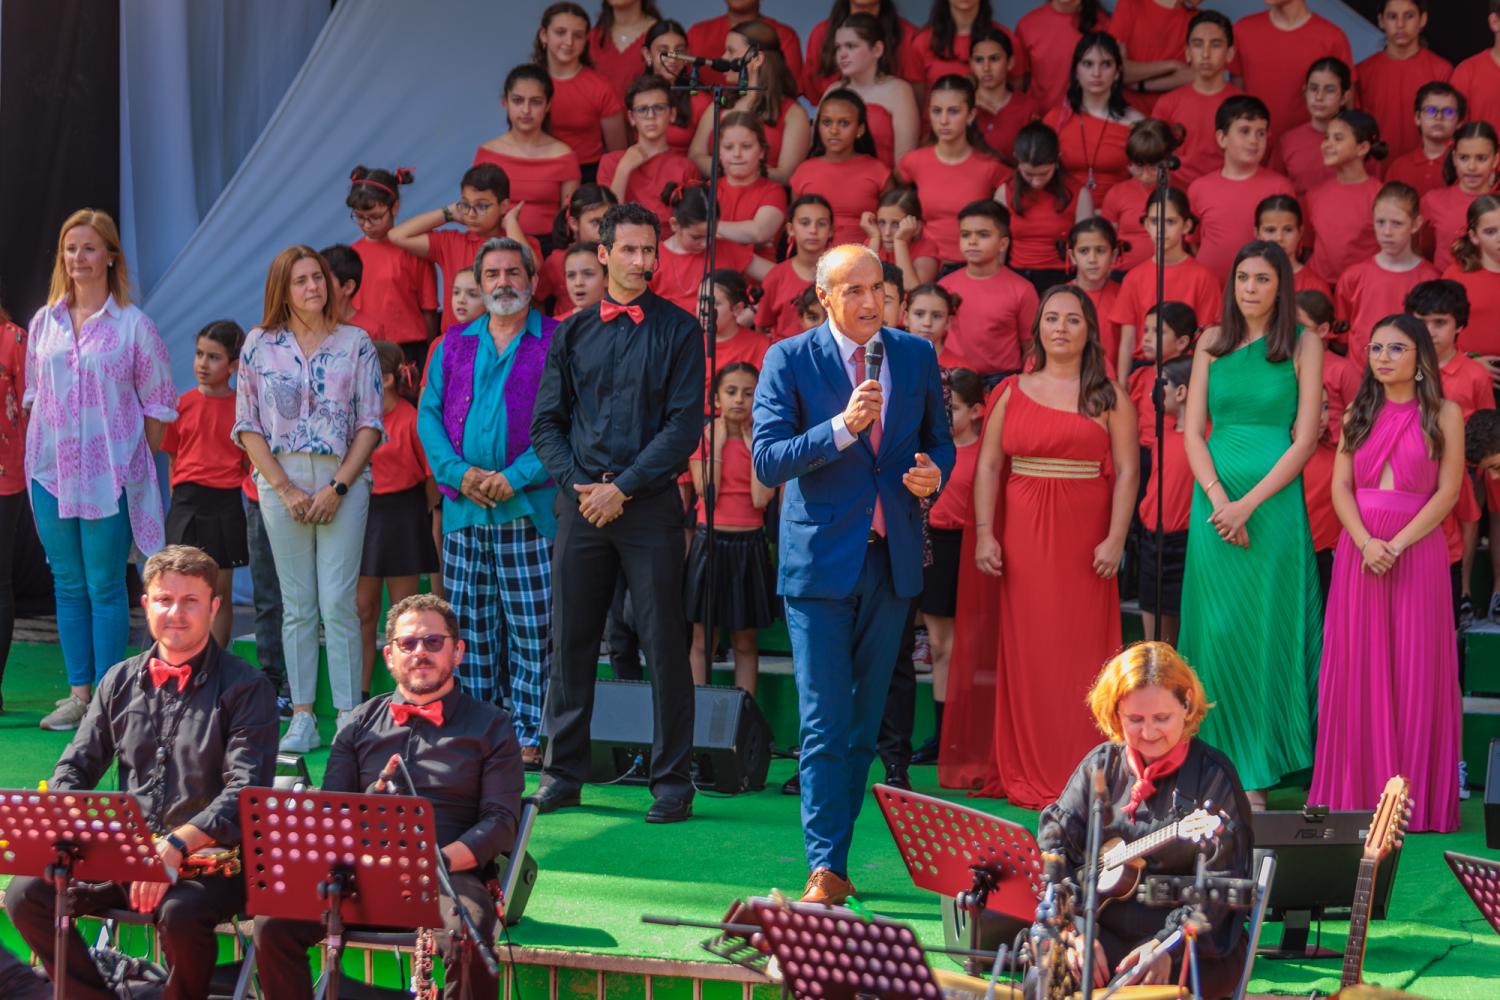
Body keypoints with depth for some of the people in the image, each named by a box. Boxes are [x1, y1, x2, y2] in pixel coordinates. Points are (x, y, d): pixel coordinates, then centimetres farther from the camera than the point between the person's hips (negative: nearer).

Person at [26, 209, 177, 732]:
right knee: (68, 585, 8)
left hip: (110, 473, -4)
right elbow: (34, 394, 16)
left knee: (105, 586, -2)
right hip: (52, 472, 4)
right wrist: (37, 454, 8)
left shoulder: (133, 325, -3)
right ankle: (77, 694, 14)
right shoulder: (44, 322, 9)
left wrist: (140, 462, -3)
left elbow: (157, 404, 0)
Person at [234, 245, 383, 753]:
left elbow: (370, 425, 2)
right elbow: (248, 427, 4)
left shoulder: (355, 344, 4)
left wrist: (337, 488, -8)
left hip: (342, 480, -1)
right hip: (281, 481, 1)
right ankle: (301, 718, 7)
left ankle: (348, 717, -3)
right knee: (297, 607, 4)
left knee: (338, 604, -6)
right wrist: (285, 489, -5)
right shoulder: (259, 346, 6)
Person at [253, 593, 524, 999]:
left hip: (449, 874, -3)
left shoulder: (490, 728, 13)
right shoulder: (361, 724, 21)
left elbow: (501, 819, 3)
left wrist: (441, 860, -15)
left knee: (468, 940, -37)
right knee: (272, 926, -24)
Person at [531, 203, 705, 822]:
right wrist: (576, 484, -5)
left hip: (649, 502, -3)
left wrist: (624, 487, -11)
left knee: (664, 642, -2)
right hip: (581, 503, 3)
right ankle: (563, 772, 14)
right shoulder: (571, 334, 11)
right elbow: (546, 423, 11)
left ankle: (672, 780, 4)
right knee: (571, 639, 5)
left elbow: (685, 424, -5)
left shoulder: (678, 330, 2)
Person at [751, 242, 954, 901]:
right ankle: (826, 869, -5)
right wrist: (841, 427, -25)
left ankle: (835, 855, 19)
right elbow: (767, 461, -12)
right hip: (820, 561, -4)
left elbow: (939, 439, 18)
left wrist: (934, 473, -5)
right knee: (825, 724, -7)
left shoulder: (916, 356, 7)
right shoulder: (789, 361, -4)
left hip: (892, 560, 4)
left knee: (864, 724, 9)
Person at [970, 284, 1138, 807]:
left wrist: (1115, 539, -11)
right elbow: (988, 466, 6)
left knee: (1080, 650, -2)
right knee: (1027, 651, 2)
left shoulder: (1108, 397, 4)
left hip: (1084, 540, -2)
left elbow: (1127, 471, -1)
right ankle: (1027, 774, 9)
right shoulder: (1013, 392, 9)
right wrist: (985, 534, -4)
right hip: (1022, 536, 2)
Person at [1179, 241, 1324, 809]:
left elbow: (1305, 438, -4)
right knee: (1216, 631, 2)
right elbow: (1193, 432, 7)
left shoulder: (1303, 345, 2)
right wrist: (1218, 500, -9)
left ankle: (1257, 773, 4)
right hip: (1215, 500, 3)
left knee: (1265, 629, -1)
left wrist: (1249, 504, -13)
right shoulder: (1212, 347, 11)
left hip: (1274, 500, -3)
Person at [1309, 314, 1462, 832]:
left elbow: (1447, 492, -5)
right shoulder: (1358, 414, 12)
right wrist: (1365, 542, -11)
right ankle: (1357, 793, 7)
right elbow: (1340, 487, 6)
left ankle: (1414, 797, 3)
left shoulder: (1444, 414, 2)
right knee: (1356, 671, 2)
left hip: (1418, 550, -3)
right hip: (1358, 550, 3)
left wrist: (1395, 545, -14)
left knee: (1415, 670, -2)